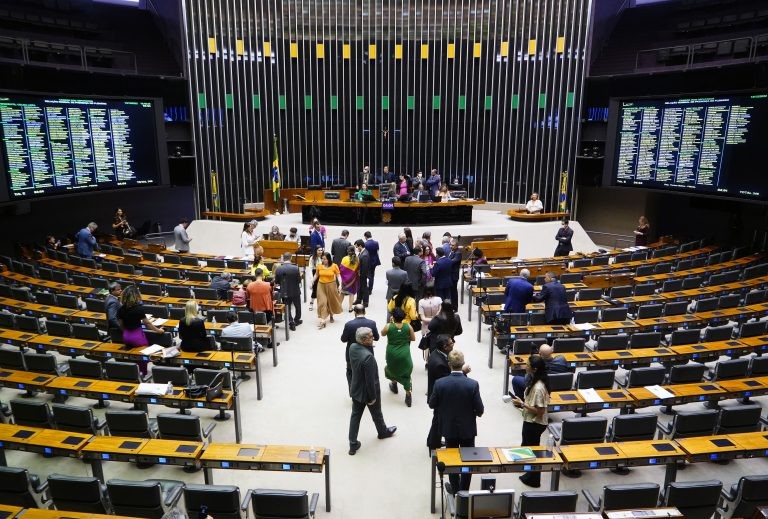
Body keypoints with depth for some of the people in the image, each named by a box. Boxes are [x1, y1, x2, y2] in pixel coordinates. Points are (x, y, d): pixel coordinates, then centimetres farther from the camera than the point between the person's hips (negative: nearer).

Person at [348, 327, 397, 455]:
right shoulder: (368, 357, -37)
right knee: (377, 414, 22)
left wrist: (370, 346, -11)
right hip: (367, 392, -6)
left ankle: (353, 444, 27)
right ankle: (383, 432, 49)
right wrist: (372, 397, -15)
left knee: (355, 415, 18)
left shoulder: (352, 347, -14)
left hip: (355, 390, 6)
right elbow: (370, 379, -29)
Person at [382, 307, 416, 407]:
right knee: (406, 373, 13)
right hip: (405, 355, 0)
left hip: (392, 355, 0)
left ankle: (394, 384, 48)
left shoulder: (388, 326, -13)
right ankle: (408, 395, 7)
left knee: (391, 368, 31)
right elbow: (413, 339, 1)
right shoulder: (408, 326, -10)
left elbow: (382, 334, 7)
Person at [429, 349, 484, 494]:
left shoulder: (440, 383, -20)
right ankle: (464, 490, 30)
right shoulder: (473, 384, -22)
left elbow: (432, 405, -7)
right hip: (468, 428, -1)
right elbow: (480, 410, -13)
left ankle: (455, 488, 35)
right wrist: (476, 413, 10)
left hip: (449, 428, 1)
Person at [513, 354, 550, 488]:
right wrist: (522, 403, 0)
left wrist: (522, 404, -22)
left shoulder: (538, 388, -30)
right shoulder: (534, 381, 0)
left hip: (535, 424, -10)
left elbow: (540, 411, -27)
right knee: (526, 447, 24)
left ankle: (533, 479, 28)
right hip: (530, 421, 10)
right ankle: (531, 474, 44)